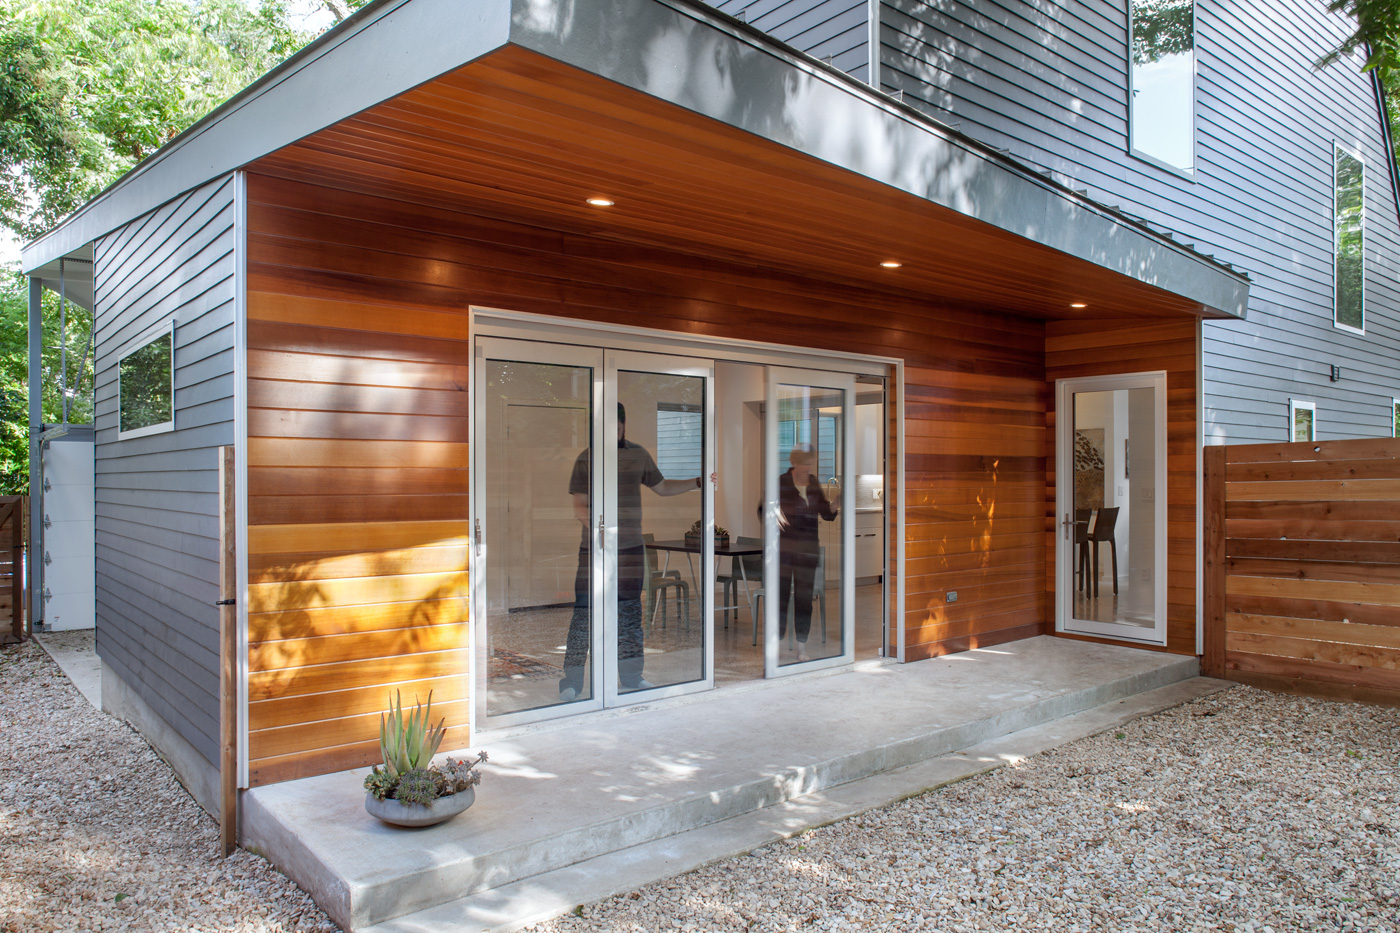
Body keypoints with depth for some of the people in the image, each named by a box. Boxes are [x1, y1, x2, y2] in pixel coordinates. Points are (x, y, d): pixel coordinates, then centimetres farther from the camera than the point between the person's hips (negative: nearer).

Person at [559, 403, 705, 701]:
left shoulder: (638, 455, 7)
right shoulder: (586, 459, -3)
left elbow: (662, 487, 18)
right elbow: (579, 505, -5)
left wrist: (698, 482, 10)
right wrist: (594, 526, -23)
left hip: (631, 546, 4)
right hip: (594, 547, -3)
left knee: (630, 610, 10)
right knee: (584, 611, -6)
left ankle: (631, 677, 21)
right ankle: (572, 682, 3)